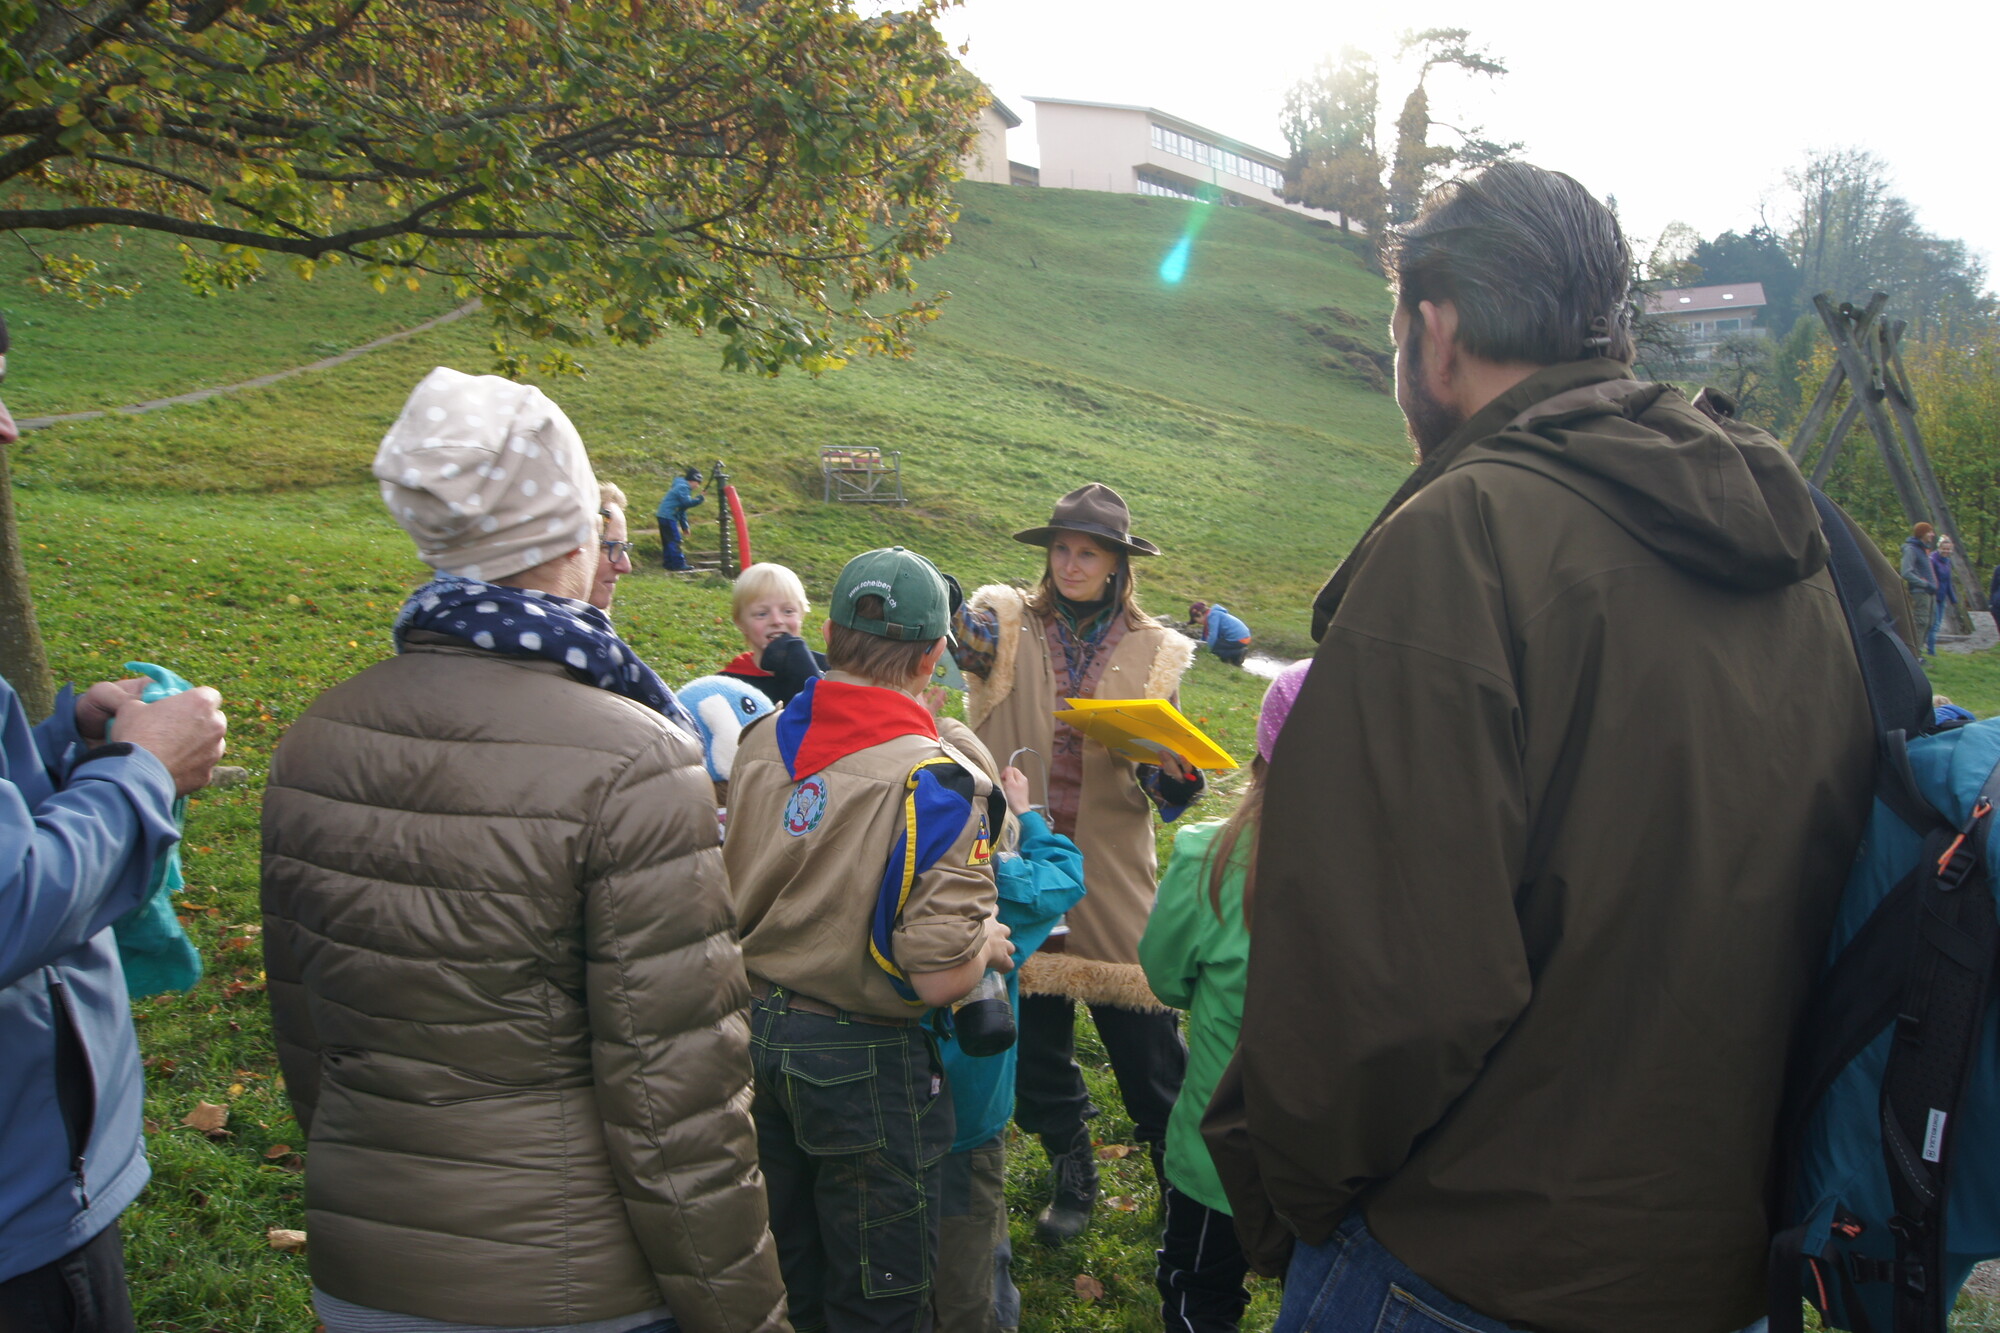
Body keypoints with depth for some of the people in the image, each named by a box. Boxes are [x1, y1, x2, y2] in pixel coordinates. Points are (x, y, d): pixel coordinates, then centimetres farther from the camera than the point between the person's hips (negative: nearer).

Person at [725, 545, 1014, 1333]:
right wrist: (990, 942, -6)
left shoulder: (759, 743, -3)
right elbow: (942, 977, -26)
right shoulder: (932, 782, -23)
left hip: (757, 1032, 6)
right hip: (862, 1064, -6)